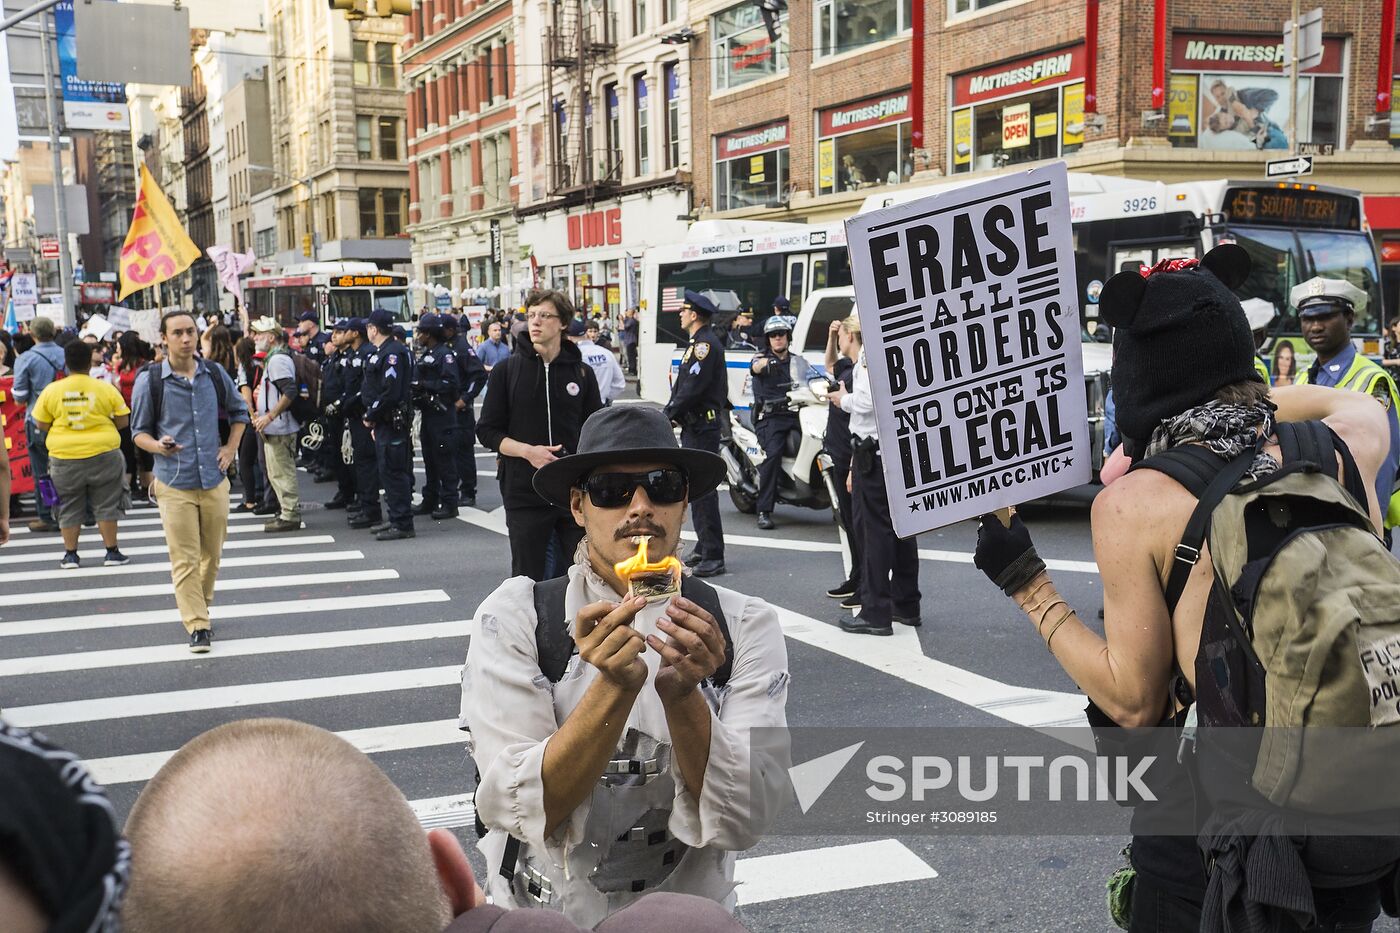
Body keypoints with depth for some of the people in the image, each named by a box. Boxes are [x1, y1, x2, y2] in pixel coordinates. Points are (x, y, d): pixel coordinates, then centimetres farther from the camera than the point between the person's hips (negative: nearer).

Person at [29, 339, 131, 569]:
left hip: (64, 457, 1)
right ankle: (111, 552, 9)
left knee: (69, 507, 12)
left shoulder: (51, 390, -4)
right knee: (106, 505, 7)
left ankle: (70, 555, 15)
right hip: (102, 454, -1)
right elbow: (122, 421, -1)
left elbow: (41, 425, 2)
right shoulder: (106, 388, -7)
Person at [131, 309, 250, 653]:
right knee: (185, 559, -5)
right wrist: (158, 446, -21)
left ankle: (200, 606, 35)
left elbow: (239, 411, 20)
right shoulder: (150, 380, -6)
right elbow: (139, 431, 1)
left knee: (212, 554, 14)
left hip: (214, 481, 4)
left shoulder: (215, 374, 4)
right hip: (174, 484, -4)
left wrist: (230, 448, 8)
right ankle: (198, 626, -1)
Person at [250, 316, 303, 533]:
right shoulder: (273, 358, 17)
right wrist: (262, 413, 18)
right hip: (274, 427, 11)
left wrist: (270, 416, -23)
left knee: (282, 473, -5)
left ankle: (290, 516, 1)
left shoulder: (278, 359, -15)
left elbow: (290, 391, -25)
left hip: (279, 428, -11)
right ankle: (287, 512, 23)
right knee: (277, 473, 16)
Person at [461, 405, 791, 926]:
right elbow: (522, 811, -15)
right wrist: (615, 688, -27)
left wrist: (683, 696, -25)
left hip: (692, 910, 1)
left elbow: (746, 821, -11)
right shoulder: (514, 616, -8)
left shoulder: (746, 626, -5)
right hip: (545, 912, 0)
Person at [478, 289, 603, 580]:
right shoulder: (507, 370, 2)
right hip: (524, 492, -1)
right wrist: (528, 451, -14)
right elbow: (487, 431, 1)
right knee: (527, 582, 8)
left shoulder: (582, 373, 5)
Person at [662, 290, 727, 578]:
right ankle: (703, 549, 24)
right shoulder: (698, 343, 18)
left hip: (703, 427, -11)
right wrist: (667, 413, 6)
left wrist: (668, 415, -14)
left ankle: (713, 556, -8)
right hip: (694, 425, 11)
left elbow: (693, 388, -21)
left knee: (702, 488, -10)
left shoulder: (706, 344, -15)